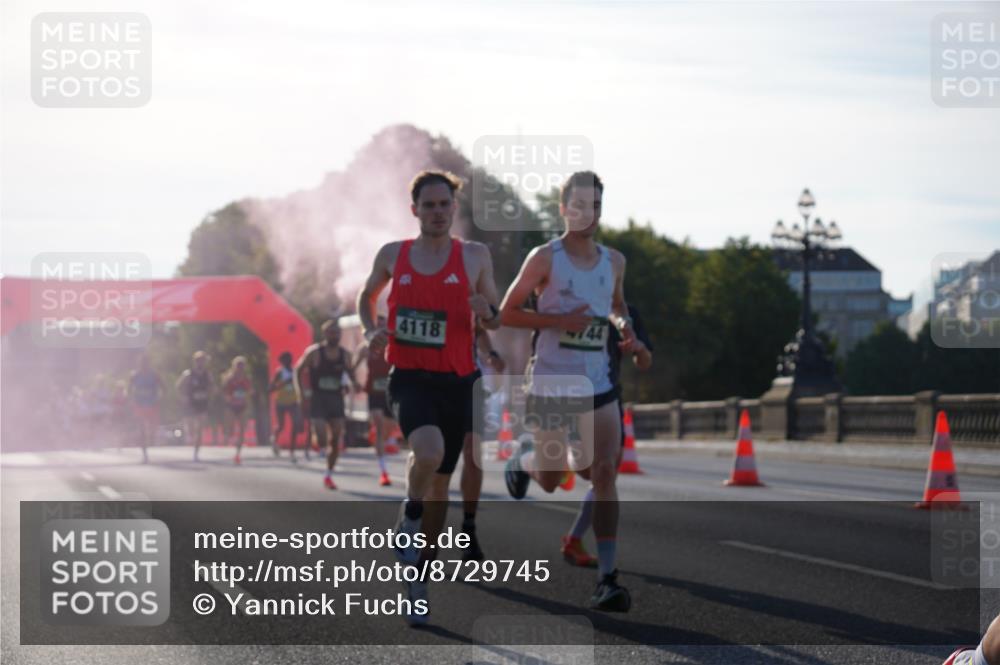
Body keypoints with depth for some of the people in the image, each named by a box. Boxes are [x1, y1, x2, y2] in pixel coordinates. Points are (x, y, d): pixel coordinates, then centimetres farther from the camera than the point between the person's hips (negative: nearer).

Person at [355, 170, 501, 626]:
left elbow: (496, 322, 9)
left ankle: (419, 577, 24)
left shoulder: (474, 256, 2)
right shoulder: (393, 255, 4)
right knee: (429, 452, -31)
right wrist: (371, 332, 2)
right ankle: (409, 517, 0)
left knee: (441, 481, 8)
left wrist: (487, 312, -15)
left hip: (456, 382, 2)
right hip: (409, 378, -2)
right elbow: (367, 295, 22)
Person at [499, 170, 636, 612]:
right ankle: (523, 460, 48)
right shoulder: (545, 258, -6)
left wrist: (623, 325, 3)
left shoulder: (614, 262, 8)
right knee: (550, 480, 9)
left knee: (605, 472, -11)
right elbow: (507, 313, -6)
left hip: (598, 384, 3)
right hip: (552, 383, -3)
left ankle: (607, 579, -12)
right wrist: (560, 320, -19)